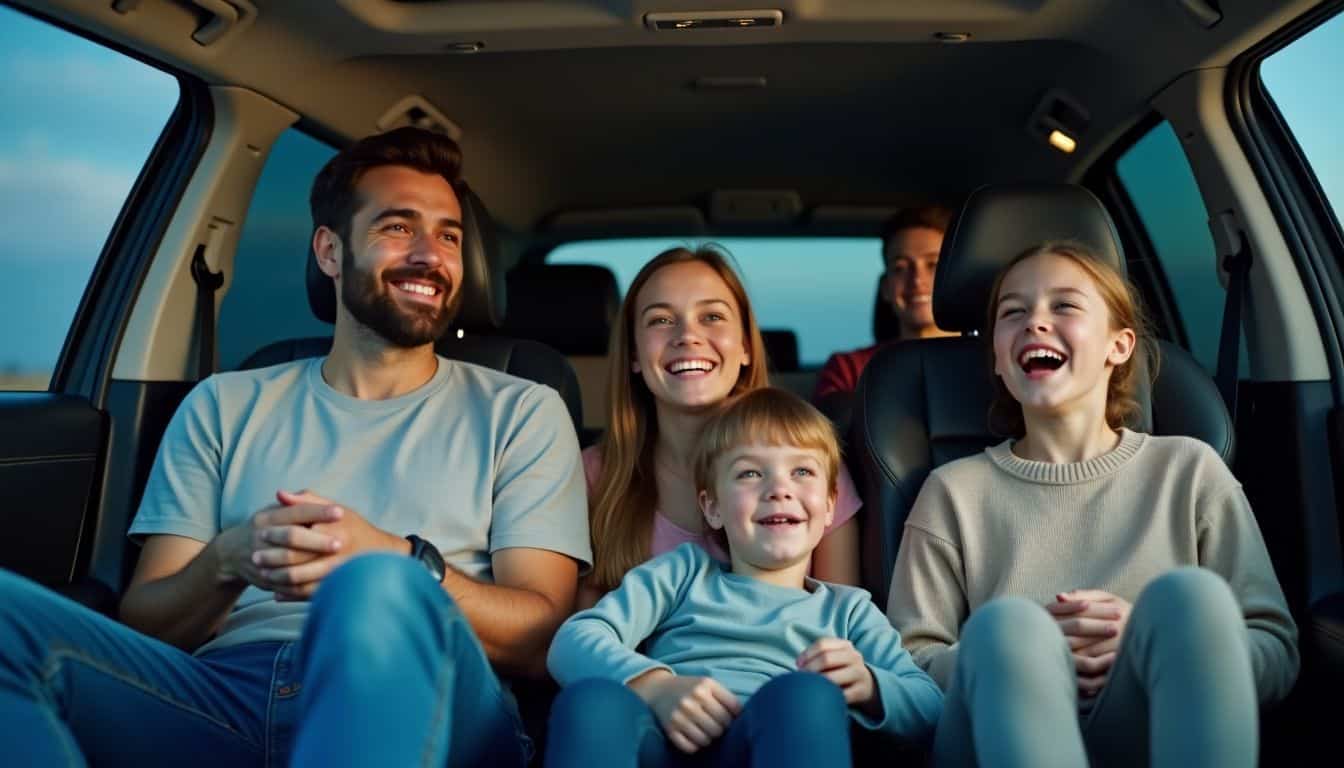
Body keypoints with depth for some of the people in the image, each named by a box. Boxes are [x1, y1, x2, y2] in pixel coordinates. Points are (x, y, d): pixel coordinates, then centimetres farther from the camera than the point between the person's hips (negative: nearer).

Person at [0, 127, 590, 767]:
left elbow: (540, 636, 3)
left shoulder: (520, 412, 13)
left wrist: (401, 565, -17)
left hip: (421, 701, -3)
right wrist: (228, 559, -11)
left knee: (382, 594, -37)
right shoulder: (225, 406, 19)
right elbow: (143, 627, 13)